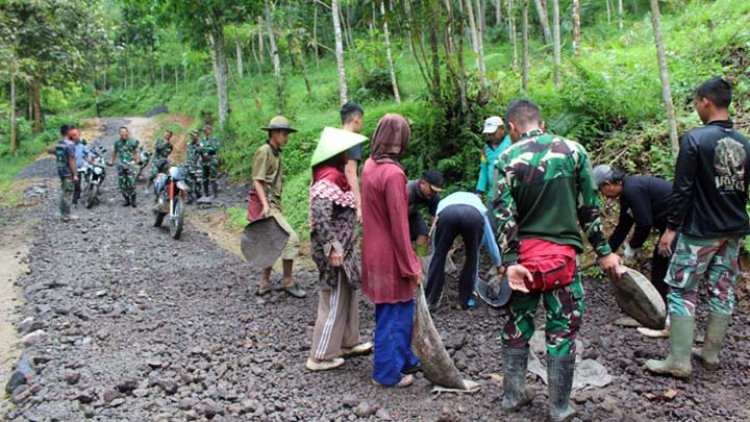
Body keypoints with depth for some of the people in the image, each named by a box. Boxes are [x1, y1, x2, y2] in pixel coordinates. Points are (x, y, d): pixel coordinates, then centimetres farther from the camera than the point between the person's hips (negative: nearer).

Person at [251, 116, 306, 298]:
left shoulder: (276, 153, 18)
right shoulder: (264, 151, -10)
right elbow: (257, 181, -16)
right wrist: (265, 204, -26)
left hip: (274, 204, 10)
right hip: (267, 204, -10)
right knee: (291, 238, -13)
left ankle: (264, 284, 22)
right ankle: (288, 281, -2)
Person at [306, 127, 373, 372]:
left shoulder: (334, 175, 10)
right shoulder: (328, 180, -21)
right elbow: (320, 217, -29)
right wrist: (332, 248, -25)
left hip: (344, 248, 10)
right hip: (336, 250, -10)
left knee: (348, 296, 20)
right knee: (334, 302, 1)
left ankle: (348, 343, 35)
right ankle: (320, 357, 13)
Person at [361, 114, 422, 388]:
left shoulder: (369, 166, 3)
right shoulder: (393, 173, -22)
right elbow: (399, 224, -21)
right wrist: (411, 265, -12)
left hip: (373, 250, 8)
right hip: (390, 256, -8)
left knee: (402, 310, 22)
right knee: (393, 315, 7)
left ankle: (405, 360, 37)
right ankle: (387, 373, 21)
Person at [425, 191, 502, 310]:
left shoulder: (444, 202, 46)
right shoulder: (477, 203, 46)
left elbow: (435, 247, 48)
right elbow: (490, 240, 51)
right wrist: (498, 264, 64)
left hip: (447, 213, 0)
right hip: (474, 215, 0)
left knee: (439, 255, 19)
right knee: (472, 256, 23)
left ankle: (430, 299, 21)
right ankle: (465, 300, 29)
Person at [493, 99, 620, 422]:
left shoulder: (506, 159, -1)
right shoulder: (572, 150, 1)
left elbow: (504, 214, -10)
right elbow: (589, 207, 1)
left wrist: (510, 260, -12)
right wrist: (603, 251, 8)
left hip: (523, 253, 1)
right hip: (561, 253, -1)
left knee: (517, 325, 15)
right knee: (562, 330, 8)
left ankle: (513, 394, 25)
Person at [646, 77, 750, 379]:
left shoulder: (695, 138, -14)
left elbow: (682, 188, -16)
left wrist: (671, 227, -11)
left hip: (699, 232, -7)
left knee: (682, 293, 0)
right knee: (722, 292, 12)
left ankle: (679, 362, 2)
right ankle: (711, 354, 24)